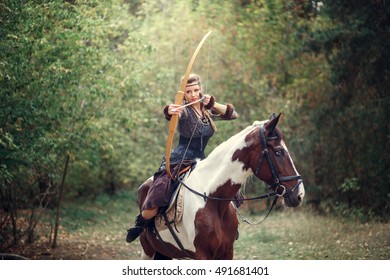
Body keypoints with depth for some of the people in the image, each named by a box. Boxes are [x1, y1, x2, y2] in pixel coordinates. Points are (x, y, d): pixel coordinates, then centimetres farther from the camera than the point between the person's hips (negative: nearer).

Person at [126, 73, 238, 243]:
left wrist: (213, 105, -6)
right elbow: (173, 114, -30)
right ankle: (139, 225, 11)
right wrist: (169, 112, -55)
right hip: (178, 163, -6)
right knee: (152, 207, -19)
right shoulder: (184, 110, -7)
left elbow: (232, 114, 9)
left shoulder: (208, 111, 12)